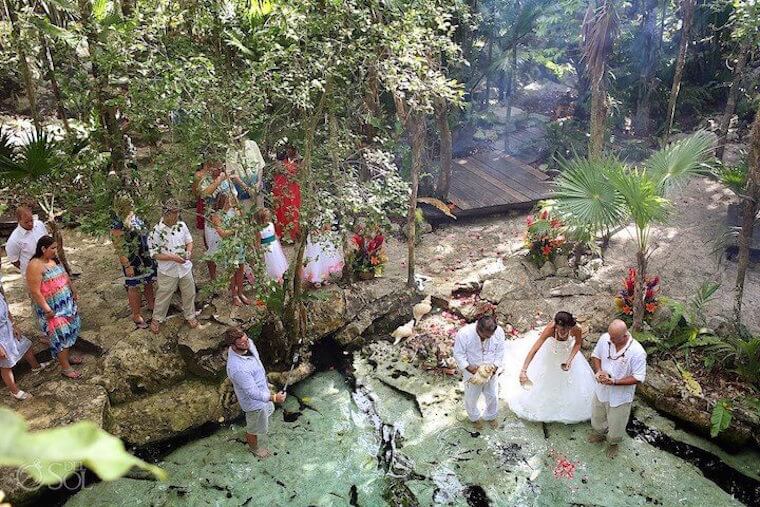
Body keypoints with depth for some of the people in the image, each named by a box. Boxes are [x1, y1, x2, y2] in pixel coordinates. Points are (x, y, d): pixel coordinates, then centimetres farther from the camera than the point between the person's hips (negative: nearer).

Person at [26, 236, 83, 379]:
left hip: (66, 303, 8)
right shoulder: (35, 266, -23)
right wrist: (47, 310, -22)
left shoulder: (54, 260, 2)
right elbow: (35, 292, -24)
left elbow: (65, 276, 17)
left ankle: (67, 355, 38)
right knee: (61, 335, -2)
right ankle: (65, 368, 10)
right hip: (52, 308, -8)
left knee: (69, 330, 18)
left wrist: (73, 292, 19)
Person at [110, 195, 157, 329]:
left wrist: (152, 251, 17)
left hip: (146, 256, 8)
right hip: (132, 261, -7)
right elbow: (119, 249, -20)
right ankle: (136, 316, 26)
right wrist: (127, 266, -18)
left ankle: (152, 304, 46)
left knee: (149, 282, 23)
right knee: (134, 287, 9)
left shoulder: (133, 216, -2)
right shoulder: (117, 226, -25)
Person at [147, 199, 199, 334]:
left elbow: (189, 241, 6)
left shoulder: (181, 225, -7)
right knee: (163, 295, 13)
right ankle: (157, 319, 35)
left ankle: (190, 315, 40)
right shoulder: (157, 231, -21)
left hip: (185, 267, 4)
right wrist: (172, 257, -26)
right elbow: (154, 254, -15)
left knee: (189, 293, 18)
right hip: (168, 271, -4)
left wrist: (189, 251, -15)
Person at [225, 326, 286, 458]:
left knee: (267, 409, 37)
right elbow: (253, 393, -35)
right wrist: (274, 397, -31)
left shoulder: (248, 344, -19)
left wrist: (265, 383, 17)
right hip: (254, 401, -8)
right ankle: (254, 448, 54)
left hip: (261, 387, 8)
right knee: (254, 427, 21)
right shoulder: (237, 368, -45)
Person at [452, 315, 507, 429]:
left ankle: (491, 416, 52)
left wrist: (495, 366, -19)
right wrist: (468, 367, -30)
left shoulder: (499, 332, -23)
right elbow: (458, 354, -19)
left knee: (493, 396, 21)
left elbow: (500, 352, -8)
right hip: (472, 372, -2)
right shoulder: (464, 334, -31)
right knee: (471, 397, 19)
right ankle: (474, 417, 50)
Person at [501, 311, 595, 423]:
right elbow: (534, 349, -45)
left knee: (570, 380, 18)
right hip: (550, 354, -1)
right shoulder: (550, 328, -42)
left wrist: (570, 360, -25)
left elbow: (578, 343, -11)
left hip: (568, 353, 1)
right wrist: (523, 370, -52)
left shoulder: (576, 329, -36)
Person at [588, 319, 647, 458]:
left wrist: (614, 381, -31)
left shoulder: (637, 352, -31)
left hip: (620, 395, -4)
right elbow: (595, 355, -1)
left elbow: (638, 378, -23)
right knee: (597, 416, 28)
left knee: (616, 423, 21)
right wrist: (598, 371, -19)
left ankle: (613, 443, 52)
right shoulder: (605, 338, -19)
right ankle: (599, 433, 60)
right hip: (601, 389, 4)